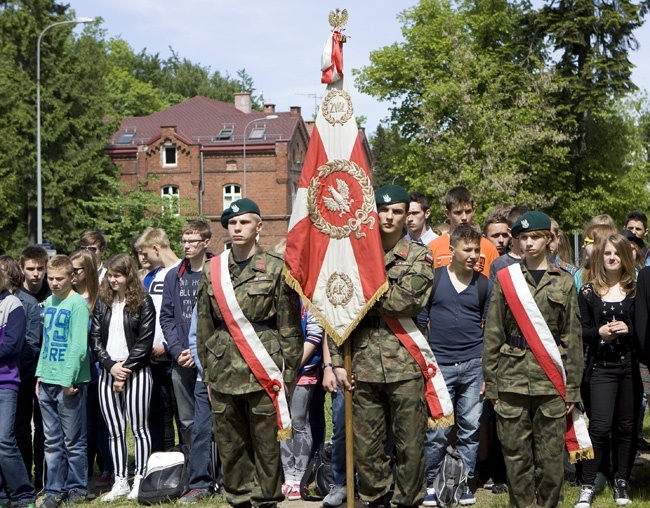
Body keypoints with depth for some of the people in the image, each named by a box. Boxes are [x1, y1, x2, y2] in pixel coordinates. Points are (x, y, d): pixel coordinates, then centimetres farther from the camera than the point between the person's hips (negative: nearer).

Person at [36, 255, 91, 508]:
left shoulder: (78, 304, -10)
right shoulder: (49, 302, 13)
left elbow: (79, 346, -14)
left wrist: (68, 379, -17)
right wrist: (40, 374, 11)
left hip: (69, 382, -7)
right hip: (46, 382, 7)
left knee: (73, 441, 3)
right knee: (52, 441, 10)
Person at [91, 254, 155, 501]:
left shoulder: (142, 302, -3)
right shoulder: (102, 301, 10)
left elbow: (144, 341, -7)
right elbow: (95, 338, 7)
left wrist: (125, 370, -10)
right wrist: (111, 366, -7)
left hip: (135, 371, -4)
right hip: (108, 371, 4)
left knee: (139, 427, -1)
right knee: (114, 431, 6)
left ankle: (139, 480, 5)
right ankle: (120, 483, 11)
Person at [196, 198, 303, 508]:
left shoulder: (276, 269, 0)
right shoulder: (212, 270, 10)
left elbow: (289, 327, -1)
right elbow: (204, 326, 14)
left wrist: (287, 374, -4)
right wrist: (207, 371, 10)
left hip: (262, 373, -3)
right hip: (223, 372, 4)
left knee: (266, 443, 1)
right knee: (230, 445, 8)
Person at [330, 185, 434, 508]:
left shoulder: (419, 257, 4)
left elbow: (408, 301, -13)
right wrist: (337, 361, 1)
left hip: (405, 364, -2)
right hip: (363, 364, 2)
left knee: (410, 444, 3)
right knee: (366, 445, 8)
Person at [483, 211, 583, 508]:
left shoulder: (564, 282, 7)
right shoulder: (505, 279, 6)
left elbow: (573, 338, 6)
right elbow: (492, 335, 5)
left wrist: (572, 387, 1)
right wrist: (491, 383, 0)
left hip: (551, 382, 0)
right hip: (512, 380, 0)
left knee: (551, 457, 2)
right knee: (516, 455, 4)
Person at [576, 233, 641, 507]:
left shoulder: (635, 289, 4)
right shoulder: (588, 292, 2)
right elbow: (580, 331, 0)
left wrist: (628, 329, -13)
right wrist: (599, 333, -18)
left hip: (631, 366, 2)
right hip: (601, 367, -2)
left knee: (627, 426, 8)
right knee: (600, 427, -7)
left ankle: (621, 482, 21)